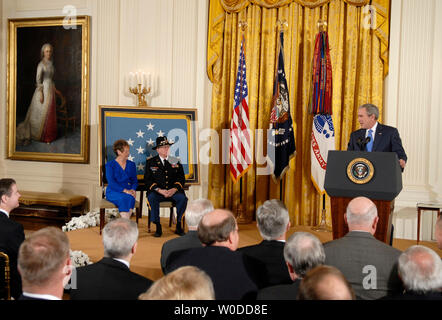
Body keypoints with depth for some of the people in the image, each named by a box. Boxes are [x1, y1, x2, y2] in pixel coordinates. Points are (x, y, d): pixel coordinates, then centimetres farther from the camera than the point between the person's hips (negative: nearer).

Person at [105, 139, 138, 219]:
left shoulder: (131, 165, 14)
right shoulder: (110, 165, 0)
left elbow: (135, 180, 11)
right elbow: (111, 182, -11)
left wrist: (133, 190, -12)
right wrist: (125, 191, -23)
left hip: (128, 191, 3)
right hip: (113, 192, -3)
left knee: (131, 197, -33)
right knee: (124, 198, -36)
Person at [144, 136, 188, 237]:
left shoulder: (176, 162, 15)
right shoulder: (151, 162, 9)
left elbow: (181, 178, 8)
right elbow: (148, 180, 0)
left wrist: (174, 189, -13)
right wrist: (159, 190, -16)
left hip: (173, 191, 1)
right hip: (157, 192, -1)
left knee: (183, 198, -29)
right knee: (151, 198, -34)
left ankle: (179, 226, -15)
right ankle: (158, 227, -24)